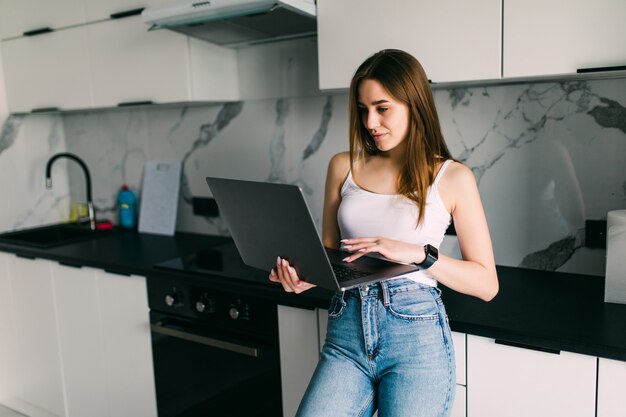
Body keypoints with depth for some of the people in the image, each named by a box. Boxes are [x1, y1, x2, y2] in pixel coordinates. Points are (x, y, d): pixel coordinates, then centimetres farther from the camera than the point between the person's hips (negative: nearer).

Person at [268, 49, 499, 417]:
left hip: (417, 336, -2)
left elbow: (486, 284, -1)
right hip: (347, 332, 3)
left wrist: (420, 254, -16)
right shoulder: (344, 166, 8)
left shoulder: (452, 177, -1)